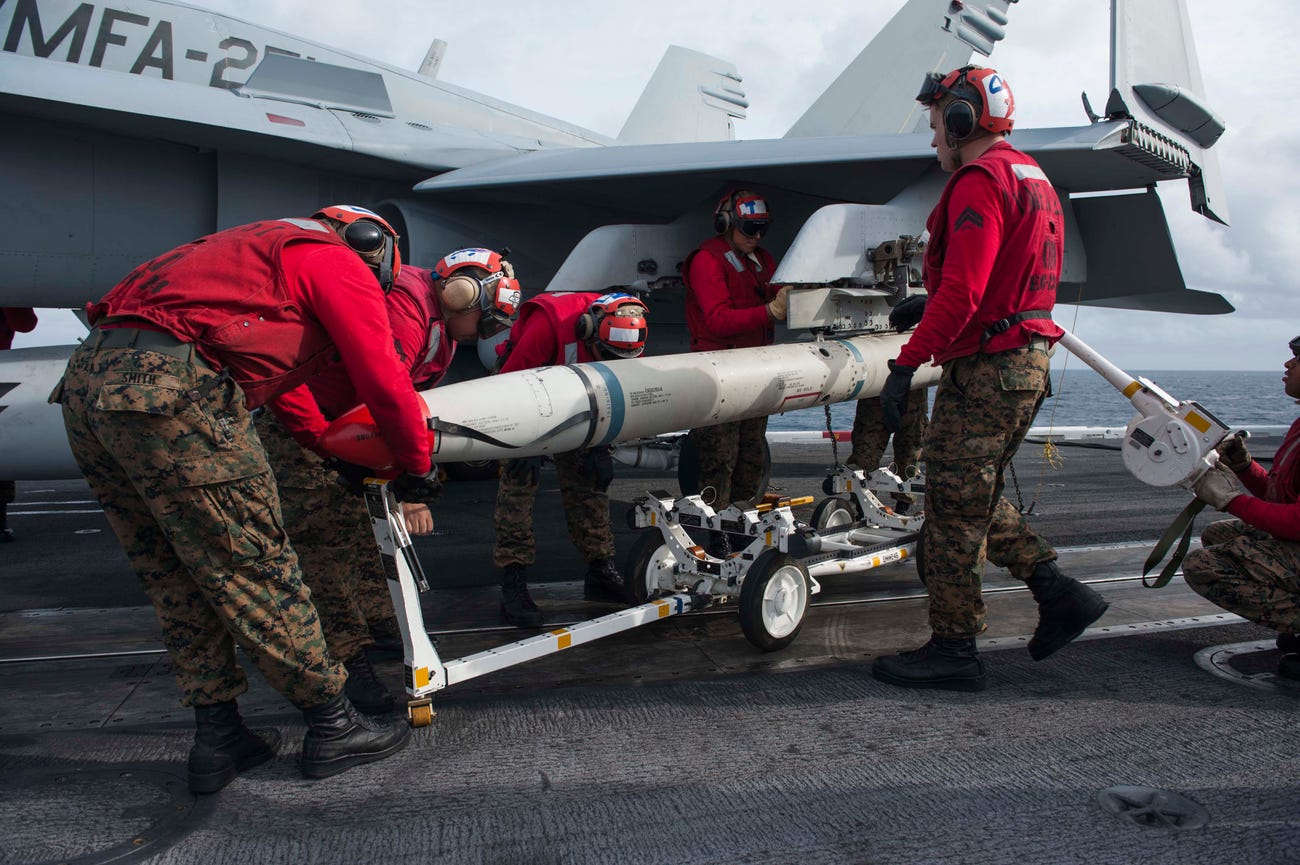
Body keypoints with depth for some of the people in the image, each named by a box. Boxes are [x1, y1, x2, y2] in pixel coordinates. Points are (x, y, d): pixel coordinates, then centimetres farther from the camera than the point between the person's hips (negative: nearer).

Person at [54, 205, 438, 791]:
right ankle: (332, 726, 13)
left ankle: (217, 738, 23)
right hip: (170, 391, -9)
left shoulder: (262, 246, 33)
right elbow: (384, 381, 0)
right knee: (255, 572, 1)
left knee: (178, 587, 15)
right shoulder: (341, 264, 7)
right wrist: (417, 468, 14)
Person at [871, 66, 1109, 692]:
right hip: (1027, 363, 10)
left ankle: (952, 651, 5)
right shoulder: (1033, 179, 19)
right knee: (978, 499, 18)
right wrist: (931, 307, 26)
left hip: (985, 369, -10)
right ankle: (1059, 594, 15)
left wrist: (906, 364, -22)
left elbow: (962, 292, -23)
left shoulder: (979, 181, -13)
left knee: (953, 509, -3)